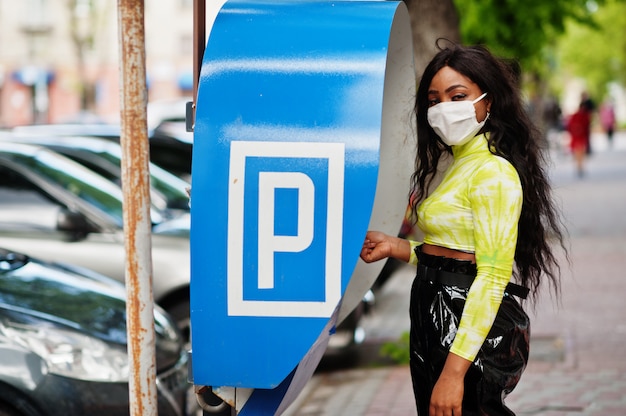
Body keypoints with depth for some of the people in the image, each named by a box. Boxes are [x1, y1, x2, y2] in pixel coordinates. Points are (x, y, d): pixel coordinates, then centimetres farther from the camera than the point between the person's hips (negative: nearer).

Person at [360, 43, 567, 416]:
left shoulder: (493, 172, -16)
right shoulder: (455, 164, 14)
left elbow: (493, 275, -23)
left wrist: (454, 370, -27)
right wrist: (397, 248, 7)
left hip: (473, 328, -10)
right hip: (437, 318, 10)